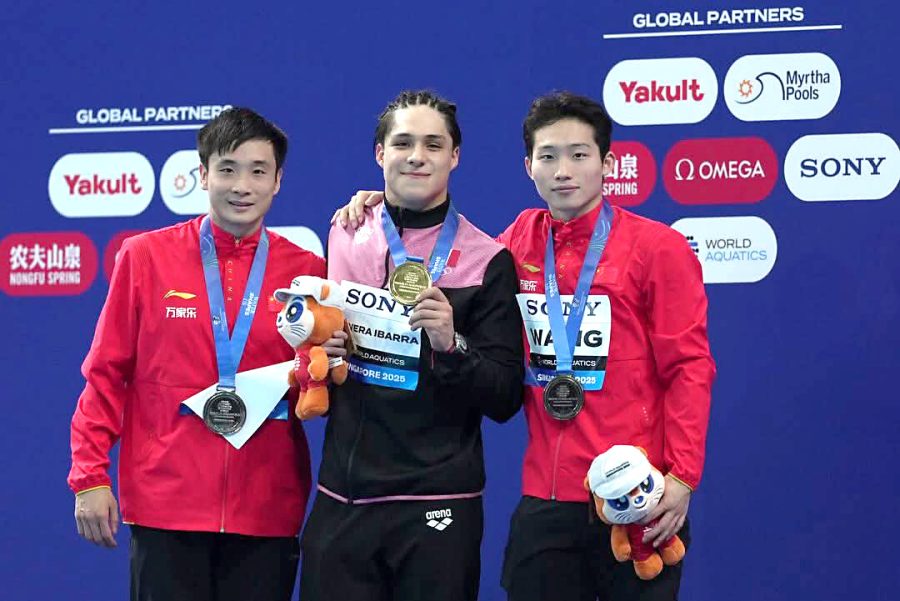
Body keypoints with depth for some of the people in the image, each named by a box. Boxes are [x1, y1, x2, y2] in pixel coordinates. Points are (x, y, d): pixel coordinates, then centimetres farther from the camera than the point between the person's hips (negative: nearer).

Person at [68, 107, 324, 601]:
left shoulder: (307, 271, 4)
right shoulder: (145, 257, 2)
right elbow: (106, 375, 5)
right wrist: (89, 477, 1)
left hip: (267, 513, 1)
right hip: (166, 506, -1)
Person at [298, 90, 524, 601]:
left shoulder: (487, 261, -2)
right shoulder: (342, 238, 8)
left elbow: (506, 399, -4)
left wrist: (452, 346, -19)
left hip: (438, 506, -3)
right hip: (341, 501, 3)